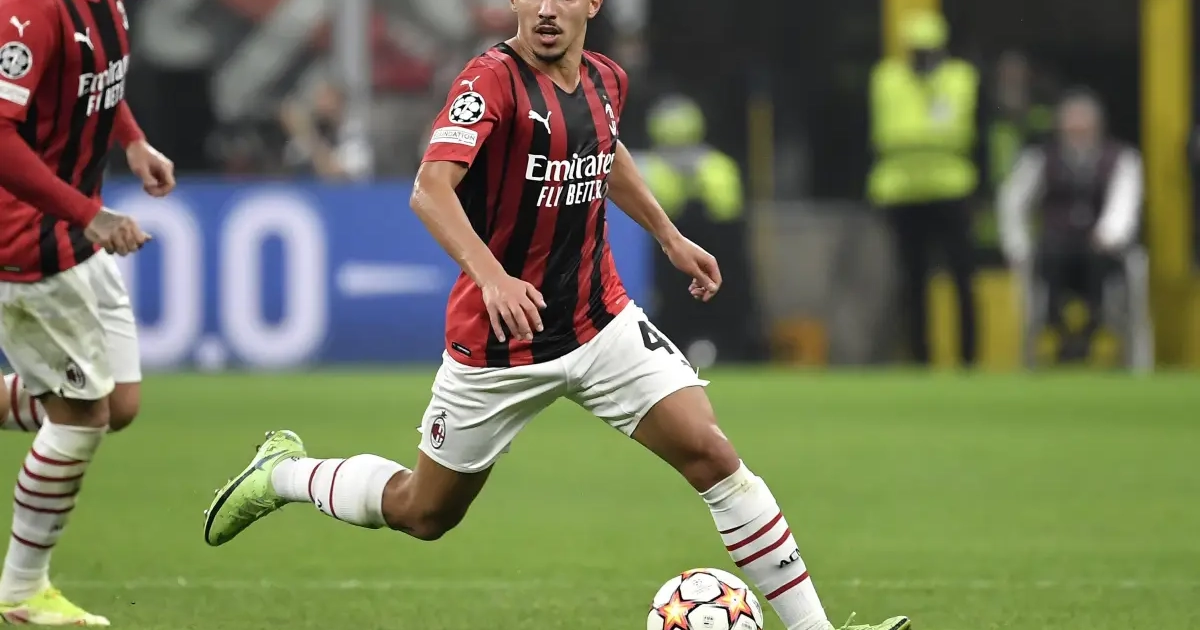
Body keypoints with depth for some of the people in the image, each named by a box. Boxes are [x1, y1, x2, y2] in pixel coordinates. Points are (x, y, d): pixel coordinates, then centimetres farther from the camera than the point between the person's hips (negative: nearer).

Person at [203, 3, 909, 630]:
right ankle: (283, 472, 40)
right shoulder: (493, 80, -19)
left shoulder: (606, 80, 3)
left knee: (710, 452, -13)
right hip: (499, 339, -5)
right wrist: (490, 275, -47)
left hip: (603, 321, 5)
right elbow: (431, 190, -33)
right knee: (424, 512, 12)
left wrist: (669, 234, 25)